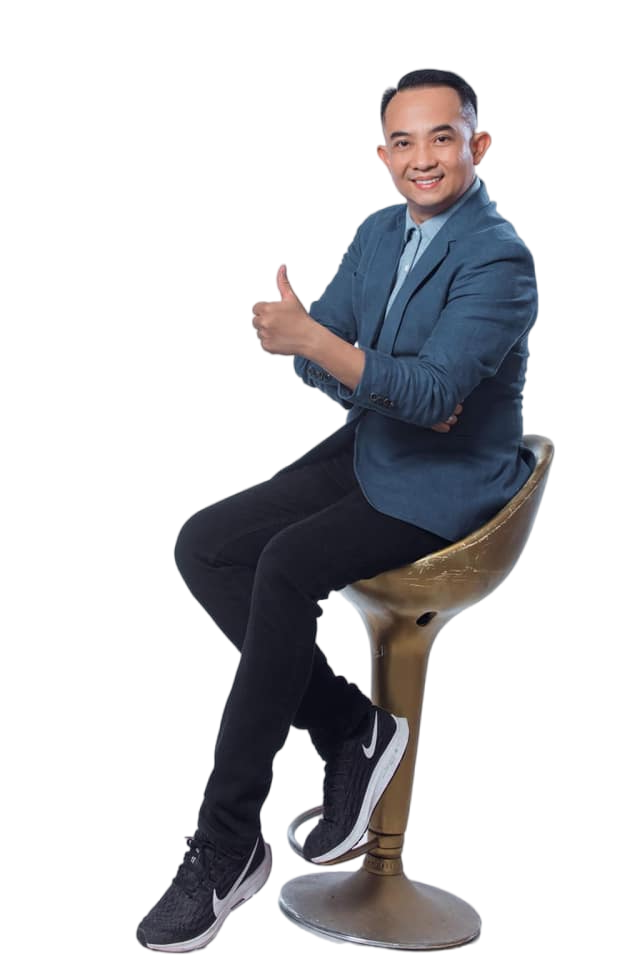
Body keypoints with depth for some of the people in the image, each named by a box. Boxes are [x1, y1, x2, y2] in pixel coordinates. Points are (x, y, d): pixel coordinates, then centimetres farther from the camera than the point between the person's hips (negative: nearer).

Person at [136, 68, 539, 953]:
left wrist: (312, 339, -37)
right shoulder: (381, 230, 8)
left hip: (443, 482, -8)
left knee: (286, 565, -30)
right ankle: (353, 729, -2)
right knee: (203, 546, -10)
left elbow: (434, 389, -27)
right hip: (366, 447, 8)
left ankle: (227, 848, -20)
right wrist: (387, 385, -14)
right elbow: (317, 350, 6)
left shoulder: (499, 259, -16)